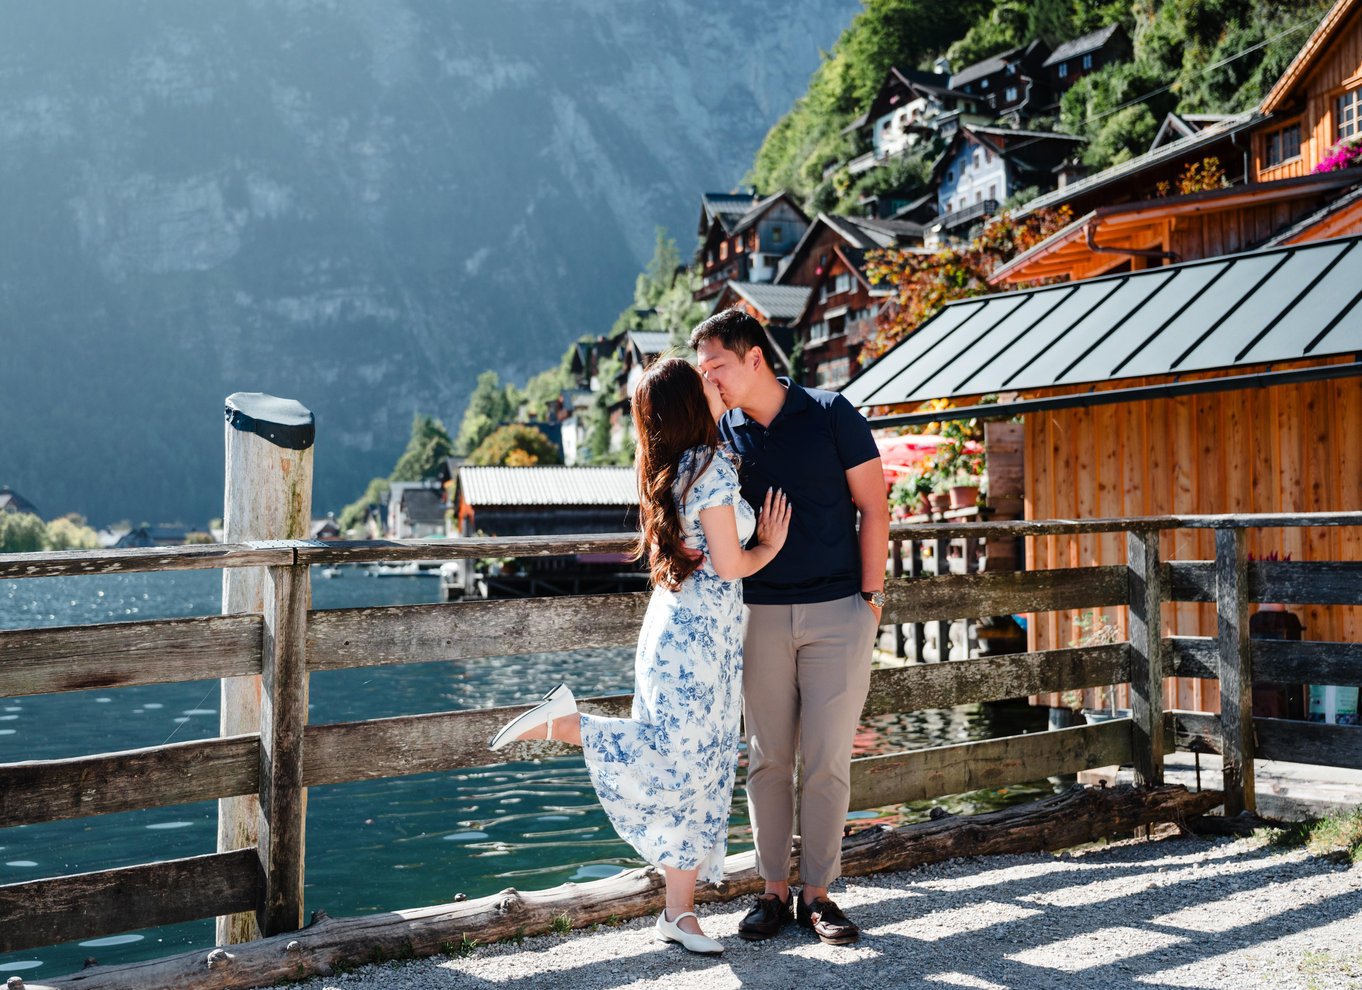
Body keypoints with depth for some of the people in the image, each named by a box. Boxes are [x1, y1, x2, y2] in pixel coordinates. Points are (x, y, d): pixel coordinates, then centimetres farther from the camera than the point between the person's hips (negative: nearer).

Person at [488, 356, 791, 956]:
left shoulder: (670, 472, 12)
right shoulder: (711, 468, -14)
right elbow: (730, 564, -13)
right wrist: (771, 546, 5)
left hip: (681, 626, 9)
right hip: (696, 633, -9)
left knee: (702, 769, 10)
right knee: (679, 762, -11)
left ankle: (680, 912, 13)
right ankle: (563, 722, -6)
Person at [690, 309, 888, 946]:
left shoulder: (831, 414, -3)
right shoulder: (721, 433, 6)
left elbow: (873, 507, 0)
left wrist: (871, 596, -4)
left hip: (838, 612, -3)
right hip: (761, 613, 3)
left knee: (827, 760, 0)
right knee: (768, 759, 5)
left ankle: (816, 894, 11)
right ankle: (773, 891, 15)